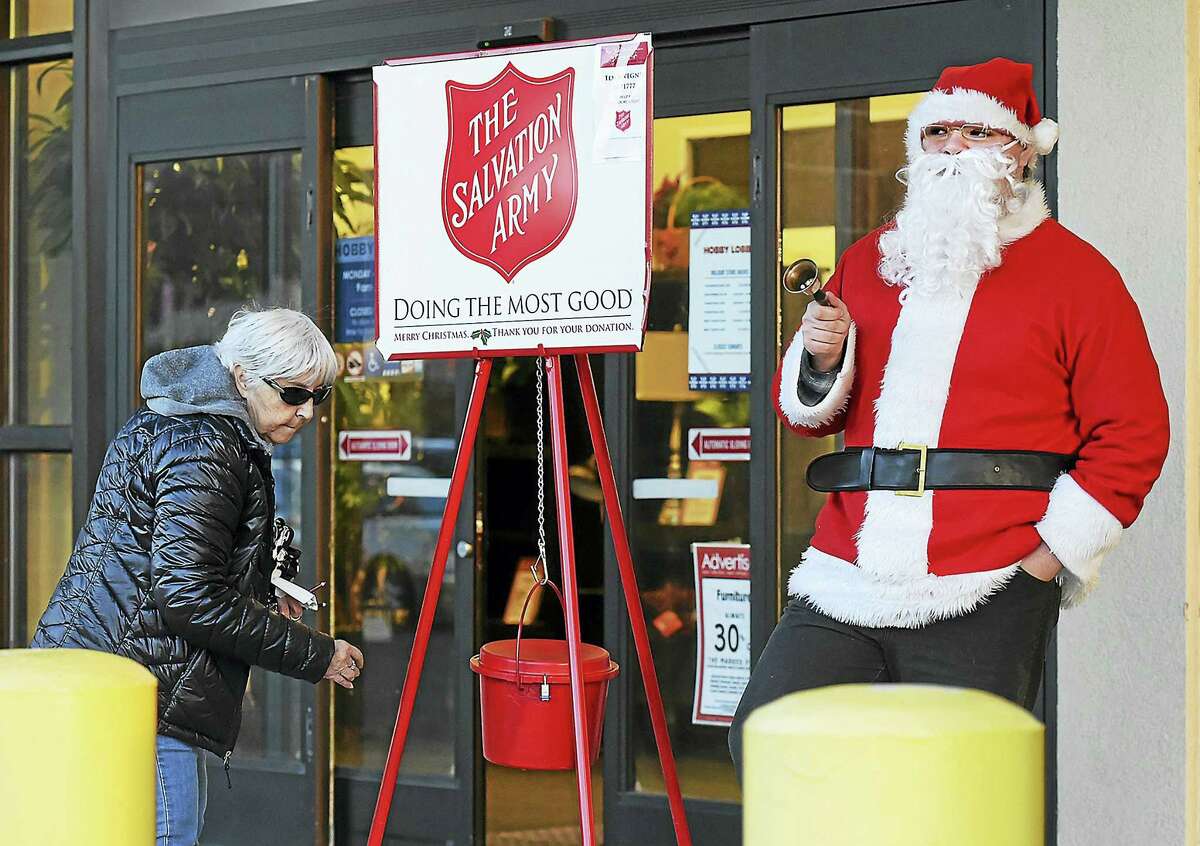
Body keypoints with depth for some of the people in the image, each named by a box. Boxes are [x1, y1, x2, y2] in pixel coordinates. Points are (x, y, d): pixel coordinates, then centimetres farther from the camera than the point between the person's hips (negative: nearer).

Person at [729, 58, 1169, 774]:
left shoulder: (1074, 273, 4)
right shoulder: (867, 263, 18)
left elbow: (1134, 432, 0)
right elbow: (806, 412, 25)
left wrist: (1052, 553, -7)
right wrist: (820, 360, 1)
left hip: (984, 602, -4)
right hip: (847, 581, 4)